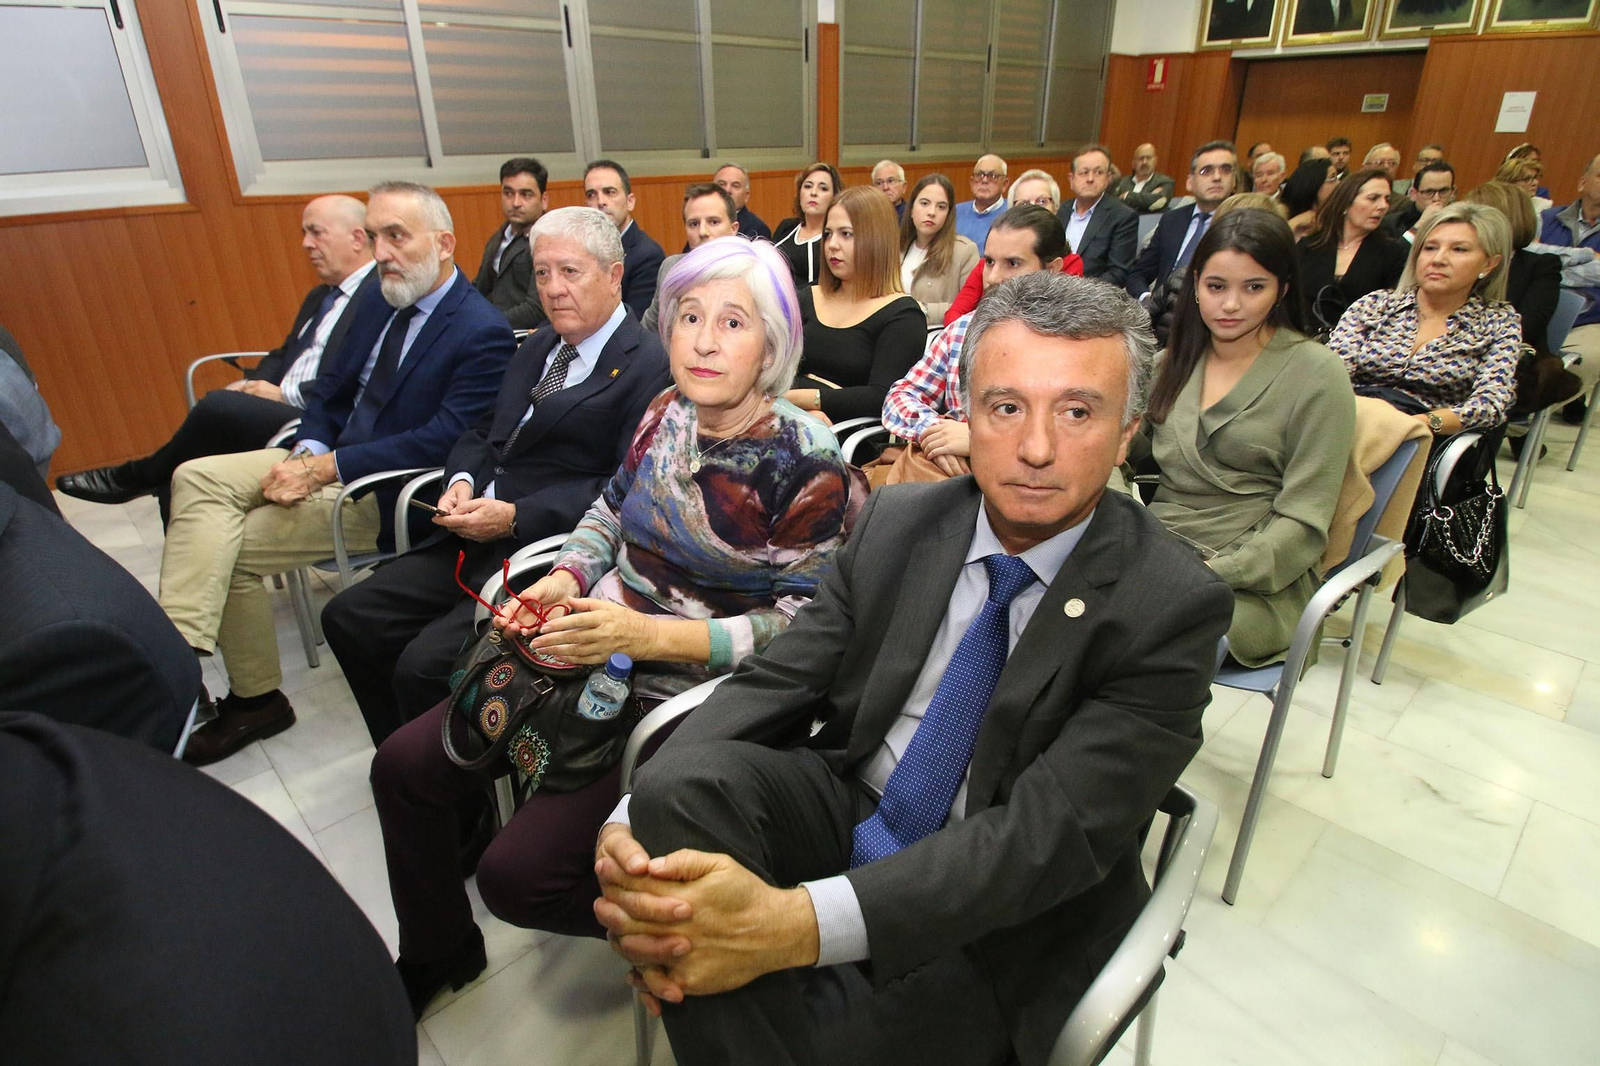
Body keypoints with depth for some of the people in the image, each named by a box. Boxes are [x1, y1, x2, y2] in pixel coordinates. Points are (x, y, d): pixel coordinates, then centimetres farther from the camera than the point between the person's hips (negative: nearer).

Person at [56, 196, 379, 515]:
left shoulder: (382, 294, -8)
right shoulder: (320, 296, 26)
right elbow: (282, 356, 27)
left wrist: (285, 394, -13)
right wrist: (249, 386, 5)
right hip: (281, 411, 9)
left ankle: (138, 476, 4)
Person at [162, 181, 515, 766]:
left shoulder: (483, 333, -17)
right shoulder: (381, 304, 9)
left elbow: (440, 441, -24)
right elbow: (330, 391, 14)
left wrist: (327, 468, -23)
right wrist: (306, 453, -7)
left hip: (385, 494, -8)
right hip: (328, 458, 9)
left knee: (232, 548, -13)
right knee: (197, 476, -8)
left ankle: (256, 699, 6)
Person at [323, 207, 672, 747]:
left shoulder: (648, 364, -10)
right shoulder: (536, 347, 18)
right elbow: (482, 433, 21)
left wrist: (516, 517, -20)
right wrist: (462, 481, -1)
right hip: (476, 541, 9)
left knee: (426, 665, -21)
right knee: (347, 617, 3)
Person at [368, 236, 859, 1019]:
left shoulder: (807, 465, -18)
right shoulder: (666, 413, 1)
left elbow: (798, 626, -18)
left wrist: (647, 635, -26)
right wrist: (564, 579, -4)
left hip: (683, 694, -7)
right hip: (587, 653, 7)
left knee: (516, 872, -15)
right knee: (403, 764, 4)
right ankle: (436, 953, 31)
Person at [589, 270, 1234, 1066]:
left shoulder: (1171, 607, -15)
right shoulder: (895, 522, -2)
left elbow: (1055, 831, -23)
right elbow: (772, 682, -6)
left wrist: (802, 922, -35)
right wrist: (631, 827, -24)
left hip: (999, 913, -3)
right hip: (846, 810, 4)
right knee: (681, 784, -24)